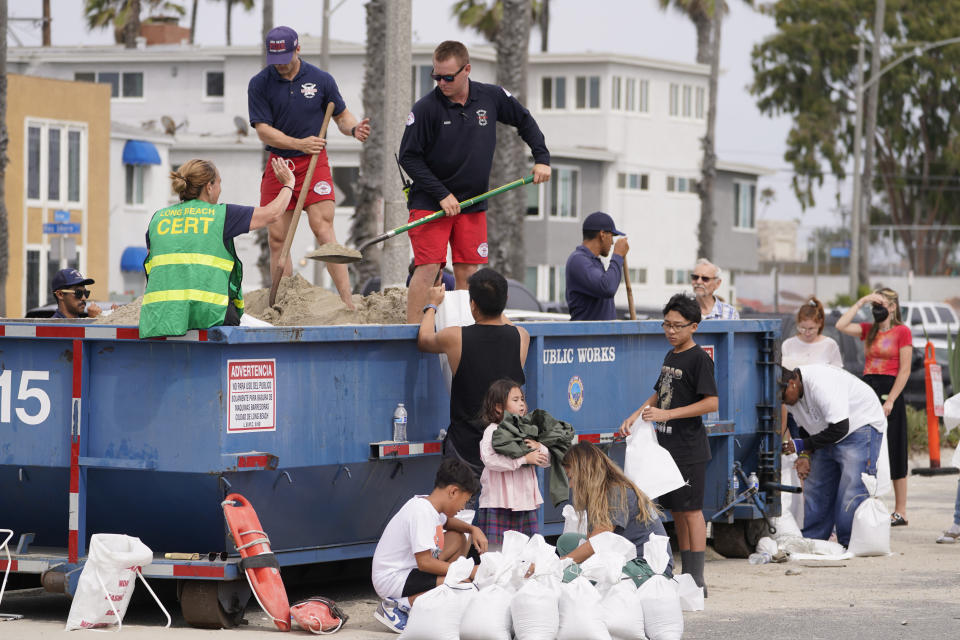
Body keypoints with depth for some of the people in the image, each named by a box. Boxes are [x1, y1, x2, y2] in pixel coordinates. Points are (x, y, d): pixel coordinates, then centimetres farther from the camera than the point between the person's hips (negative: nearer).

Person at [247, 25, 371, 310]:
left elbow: (341, 115, 10)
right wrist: (299, 143, -19)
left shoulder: (321, 79, 0)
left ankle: (347, 304, -18)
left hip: (314, 162, -2)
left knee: (323, 228, -15)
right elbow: (263, 130, -6)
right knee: (277, 237, 2)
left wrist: (354, 128, -14)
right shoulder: (260, 84, -1)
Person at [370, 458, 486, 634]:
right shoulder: (421, 512, -23)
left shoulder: (429, 505, 5)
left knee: (459, 538, 15)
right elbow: (425, 562, -27)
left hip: (410, 568, 10)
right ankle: (397, 605, -12)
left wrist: (473, 529, 9)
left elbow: (447, 522, 30)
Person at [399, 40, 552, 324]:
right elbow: (408, 157, -9)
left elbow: (525, 121, 16)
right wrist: (442, 195, -14)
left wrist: (541, 158, 6)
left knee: (468, 273, 2)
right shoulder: (426, 108, -12)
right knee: (428, 268, -12)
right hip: (430, 202, -4)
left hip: (473, 204, 4)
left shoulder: (492, 97, -1)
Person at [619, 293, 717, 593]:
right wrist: (636, 416, 8)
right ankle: (685, 576, 16)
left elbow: (711, 402, -18)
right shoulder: (670, 357, 15)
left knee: (691, 511, -7)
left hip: (689, 448, -8)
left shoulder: (699, 358, -11)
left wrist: (668, 414, -20)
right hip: (666, 445, 8)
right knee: (677, 511, 10)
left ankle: (697, 580, -5)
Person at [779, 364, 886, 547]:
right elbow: (805, 427, 11)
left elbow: (840, 428, -33)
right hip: (830, 435, 9)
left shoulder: (821, 384, -33)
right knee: (815, 487, 7)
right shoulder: (793, 394, -4)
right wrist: (805, 454, -5)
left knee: (852, 491, -17)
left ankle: (851, 544, -14)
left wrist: (803, 445, -28)